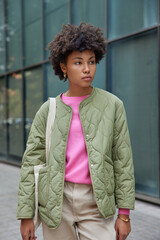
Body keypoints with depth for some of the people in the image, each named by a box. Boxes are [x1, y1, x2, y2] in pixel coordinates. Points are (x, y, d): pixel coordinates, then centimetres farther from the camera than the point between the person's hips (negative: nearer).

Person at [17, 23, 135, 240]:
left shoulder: (113, 105, -1)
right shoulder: (48, 110, 1)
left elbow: (123, 161, 0)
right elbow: (32, 162, 3)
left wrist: (124, 214, -1)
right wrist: (26, 216, 0)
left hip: (96, 204, -1)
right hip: (56, 200, 1)